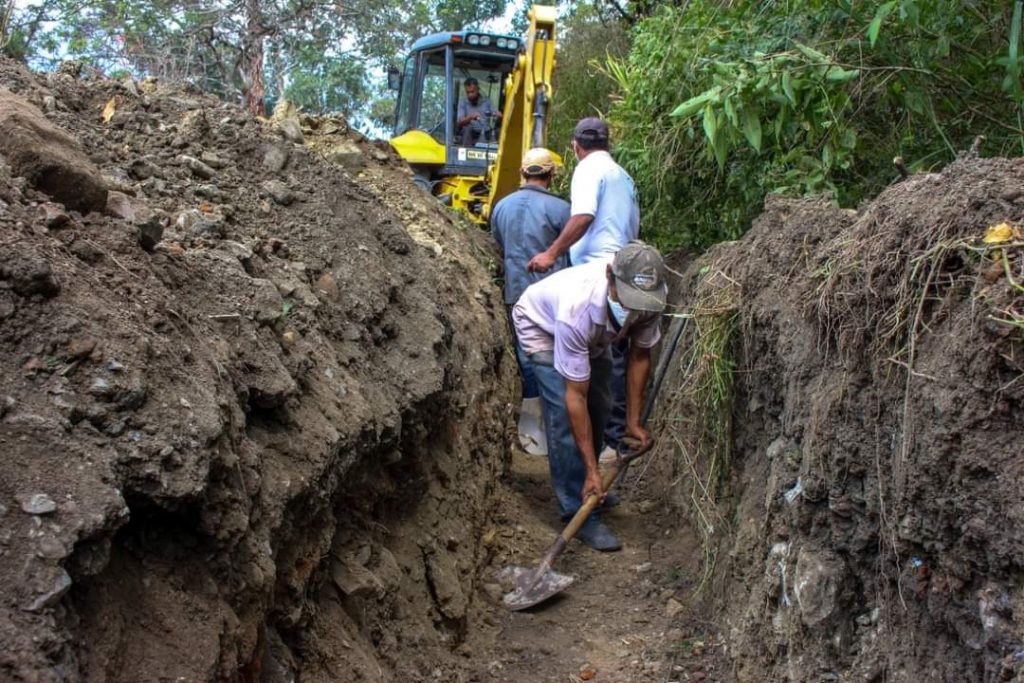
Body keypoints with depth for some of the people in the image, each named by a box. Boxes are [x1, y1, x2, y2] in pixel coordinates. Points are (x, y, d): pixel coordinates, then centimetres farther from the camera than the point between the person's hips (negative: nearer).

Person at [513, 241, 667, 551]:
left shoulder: (649, 296, -32)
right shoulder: (578, 308, -46)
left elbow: (640, 355, -12)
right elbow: (575, 396, -39)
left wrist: (633, 420, -9)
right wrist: (592, 469, -36)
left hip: (593, 334, 6)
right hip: (541, 326, -6)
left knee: (598, 409, 8)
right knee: (566, 416, -18)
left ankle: (592, 489, 30)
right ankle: (579, 511, -10)